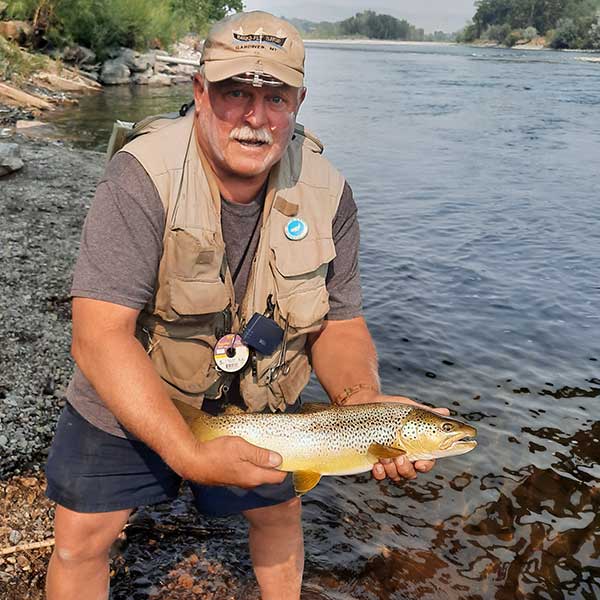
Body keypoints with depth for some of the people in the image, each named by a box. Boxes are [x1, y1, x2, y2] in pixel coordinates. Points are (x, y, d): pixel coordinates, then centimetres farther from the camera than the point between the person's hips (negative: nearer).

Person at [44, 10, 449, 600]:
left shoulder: (327, 193, -16)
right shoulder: (142, 179, -28)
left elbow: (338, 326, -8)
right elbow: (99, 336, -33)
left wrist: (366, 406, -29)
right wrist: (188, 456, -41)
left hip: (259, 406, 4)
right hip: (127, 408, -3)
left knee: (280, 510, 20)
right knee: (80, 541, 2)